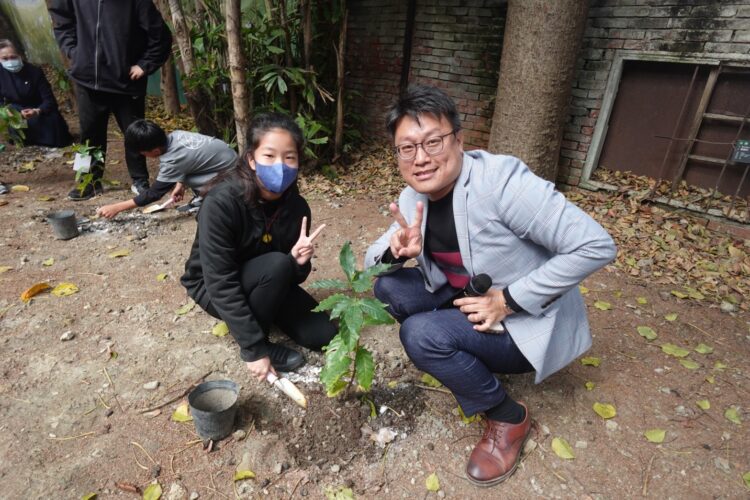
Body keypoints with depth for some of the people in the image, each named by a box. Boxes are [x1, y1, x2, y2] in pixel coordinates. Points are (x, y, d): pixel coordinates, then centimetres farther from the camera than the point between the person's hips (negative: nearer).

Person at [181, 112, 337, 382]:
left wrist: (298, 261, -28)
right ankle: (255, 341, -10)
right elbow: (221, 284, -31)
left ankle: (259, 313, 12)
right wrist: (254, 348, -29)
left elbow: (293, 275, -3)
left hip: (267, 284, 5)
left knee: (323, 334, -9)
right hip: (213, 288, -4)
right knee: (276, 265, -33)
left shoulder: (296, 206, -14)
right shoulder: (221, 202, -30)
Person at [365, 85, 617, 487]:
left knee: (420, 334, -25)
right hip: (470, 302, 7)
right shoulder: (411, 198, -4)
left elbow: (595, 246, -26)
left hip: (527, 321, -6)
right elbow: (371, 259, 3)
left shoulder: (500, 180, -27)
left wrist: (508, 300, -24)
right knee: (388, 288, -5)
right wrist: (395, 250, -21)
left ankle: (508, 417, 0)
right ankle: (457, 357, 10)